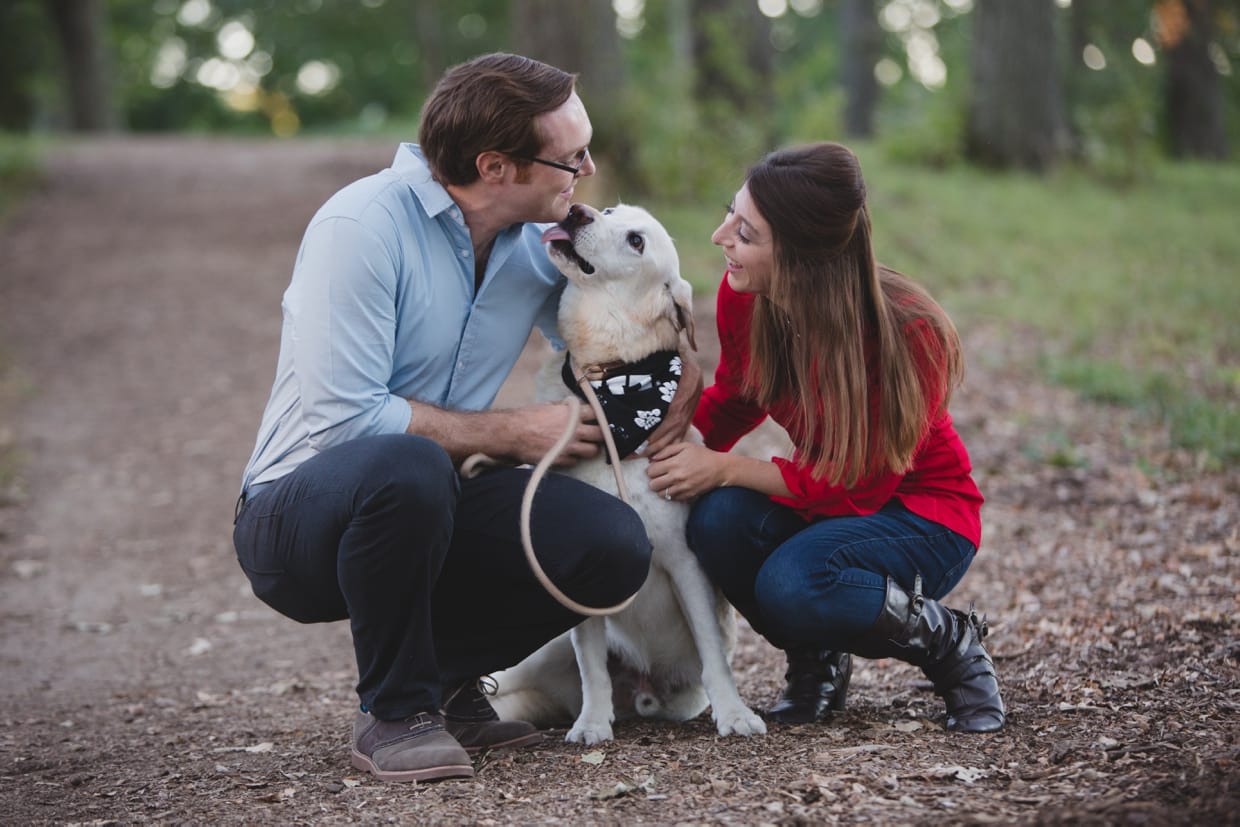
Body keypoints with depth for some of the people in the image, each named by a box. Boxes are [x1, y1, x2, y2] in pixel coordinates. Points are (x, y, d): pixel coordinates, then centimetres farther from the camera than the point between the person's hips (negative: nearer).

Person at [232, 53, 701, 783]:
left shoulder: (538, 239, 1)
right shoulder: (362, 227, -20)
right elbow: (341, 418, -25)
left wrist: (678, 390, -11)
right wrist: (512, 435, -19)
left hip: (423, 510, 6)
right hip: (298, 519, -6)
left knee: (614, 546, -19)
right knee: (407, 464, -40)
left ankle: (440, 676, 6)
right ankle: (392, 712, -16)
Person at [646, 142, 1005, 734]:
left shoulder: (907, 334, -29)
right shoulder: (745, 296, -13)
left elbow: (857, 486, -24)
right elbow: (733, 401, 7)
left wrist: (723, 469, -27)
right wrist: (665, 438, -13)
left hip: (923, 512, -5)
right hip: (825, 496, 6)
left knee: (792, 584, -35)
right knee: (717, 520, -28)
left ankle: (952, 644, -6)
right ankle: (816, 659, 1)